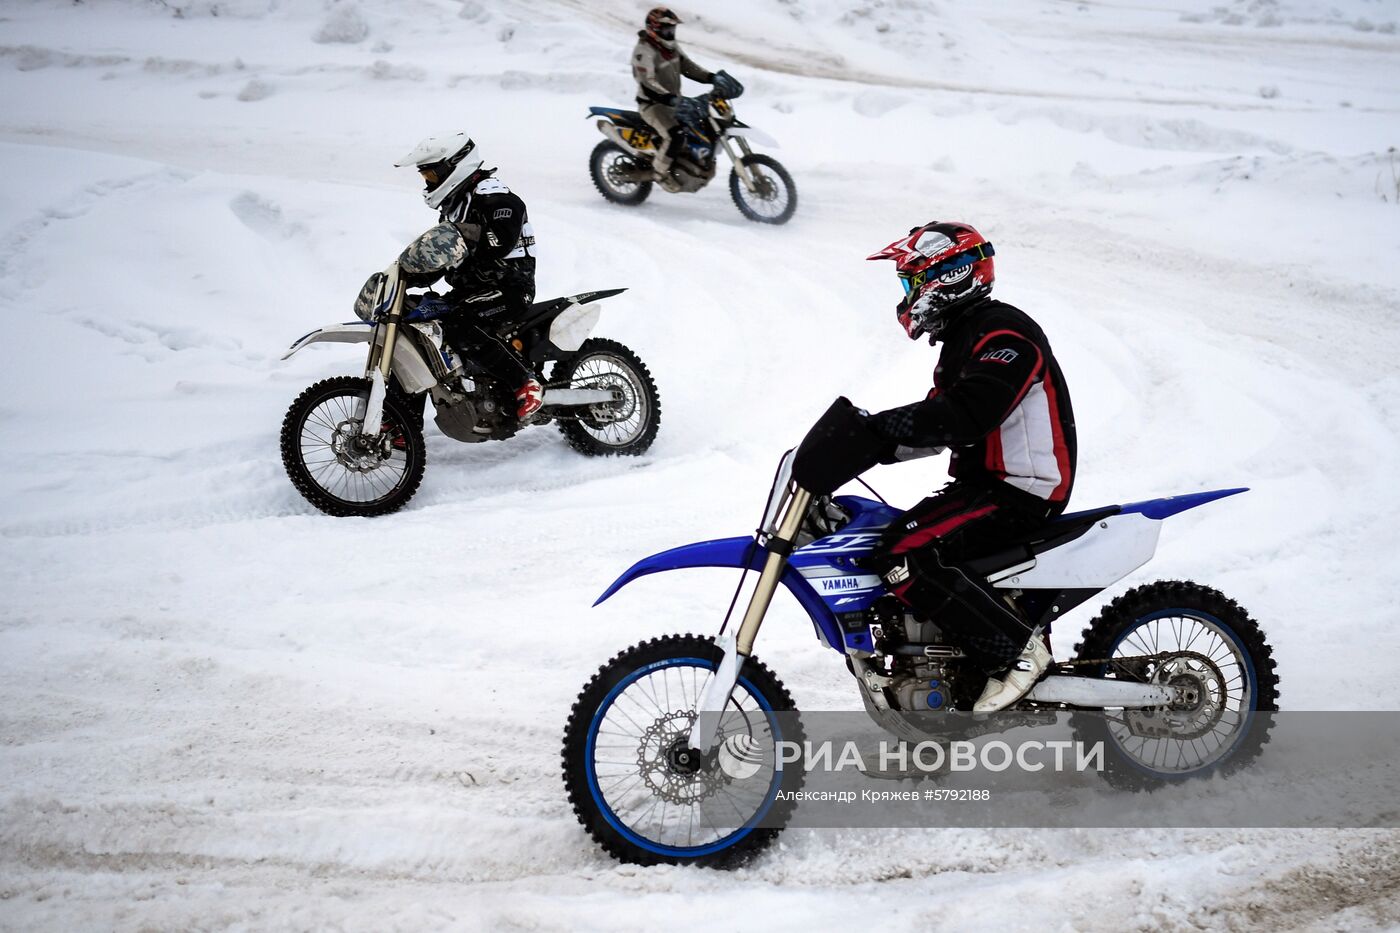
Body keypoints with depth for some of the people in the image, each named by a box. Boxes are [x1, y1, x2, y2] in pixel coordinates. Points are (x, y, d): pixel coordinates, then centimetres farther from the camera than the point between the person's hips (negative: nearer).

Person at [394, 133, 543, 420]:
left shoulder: (495, 198, -14)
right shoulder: (453, 205, 16)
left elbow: (496, 250, -25)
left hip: (509, 286, -10)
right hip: (472, 288, 10)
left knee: (458, 324, -33)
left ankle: (527, 384, -26)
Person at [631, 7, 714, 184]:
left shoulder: (671, 47, 8)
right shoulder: (644, 51, -21)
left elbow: (687, 65, 11)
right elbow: (648, 83, -32)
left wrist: (711, 77, -4)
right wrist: (668, 98, -47)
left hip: (674, 101, 9)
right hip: (653, 104, -9)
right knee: (676, 136, -29)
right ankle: (660, 171, -12)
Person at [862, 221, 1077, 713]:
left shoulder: (1003, 332, -15)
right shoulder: (964, 337, 19)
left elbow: (967, 414, -31)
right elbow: (940, 425, 19)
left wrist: (877, 426, -32)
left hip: (1019, 491, -11)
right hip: (986, 484, 11)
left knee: (903, 555, -25)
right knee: (883, 545, 5)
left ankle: (1017, 651, -19)